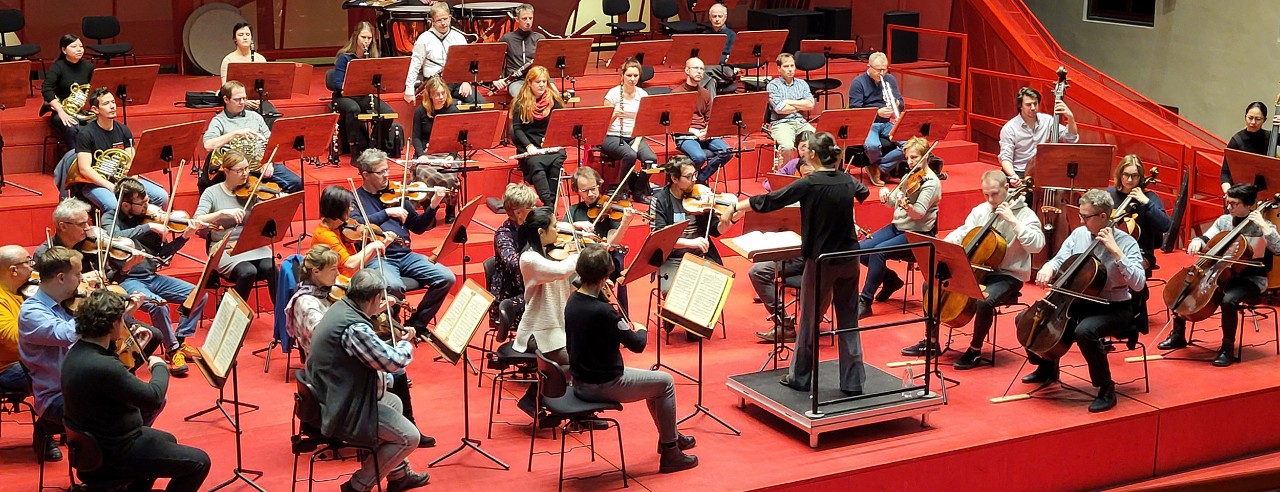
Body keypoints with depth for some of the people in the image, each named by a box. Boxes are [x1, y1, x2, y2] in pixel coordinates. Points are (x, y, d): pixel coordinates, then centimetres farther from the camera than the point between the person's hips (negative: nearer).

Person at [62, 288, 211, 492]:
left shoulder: (77, 352, -3)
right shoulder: (102, 367, -33)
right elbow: (154, 396, -26)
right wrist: (159, 366, -7)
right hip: (112, 455, -10)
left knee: (167, 440, 31)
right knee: (199, 462, -3)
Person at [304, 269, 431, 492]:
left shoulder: (340, 308, 2)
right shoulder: (354, 327, -29)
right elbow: (393, 362, -21)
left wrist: (373, 314, 33)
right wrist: (406, 344, -1)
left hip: (331, 396, 11)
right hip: (340, 411, -11)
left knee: (394, 402, 29)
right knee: (409, 438, -2)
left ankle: (398, 474, 38)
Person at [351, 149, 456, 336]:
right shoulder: (355, 198, 2)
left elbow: (418, 227, 15)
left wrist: (433, 207, -1)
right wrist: (387, 213, -20)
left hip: (405, 255, 6)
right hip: (377, 258, -6)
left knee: (446, 278, -11)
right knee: (394, 286, -37)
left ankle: (417, 324, 6)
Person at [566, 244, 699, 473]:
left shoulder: (572, 301, -3)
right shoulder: (602, 311, -29)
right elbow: (637, 345, -17)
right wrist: (642, 330, 3)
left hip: (580, 383, 9)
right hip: (603, 386, -9)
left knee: (653, 379, 28)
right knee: (665, 382, 10)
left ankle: (671, 436, 45)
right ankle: (669, 452, 18)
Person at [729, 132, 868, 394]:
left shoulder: (810, 184, -15)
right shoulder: (848, 181, 2)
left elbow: (770, 200, -12)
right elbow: (864, 192, 27)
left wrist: (736, 207, 0)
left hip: (821, 260, -5)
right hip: (849, 260, 5)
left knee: (810, 320, 9)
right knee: (848, 320, 11)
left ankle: (800, 377, 20)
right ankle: (853, 381, 14)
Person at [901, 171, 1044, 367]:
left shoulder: (1024, 214, -11)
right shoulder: (980, 210, 7)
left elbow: (1037, 245, -23)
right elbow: (962, 233, 6)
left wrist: (1013, 222, -28)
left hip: (1008, 276, -6)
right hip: (977, 270, 6)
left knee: (984, 301, -36)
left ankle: (975, 351, -14)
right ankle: (931, 342, 10)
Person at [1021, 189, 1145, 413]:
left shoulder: (1126, 242, -15)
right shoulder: (1079, 234, 1)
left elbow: (1138, 283, -25)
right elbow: (1059, 260, 8)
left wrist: (1115, 251, -29)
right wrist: (1048, 268, -17)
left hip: (1113, 309, -6)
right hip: (1079, 303, 6)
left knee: (1085, 331, -39)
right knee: (1026, 318, -2)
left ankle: (1106, 390, -18)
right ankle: (1047, 369, 23)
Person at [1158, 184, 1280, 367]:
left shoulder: (1262, 226, -12)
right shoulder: (1224, 220, 3)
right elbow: (1206, 239, 11)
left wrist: (1263, 226, -30)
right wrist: (1197, 242, -12)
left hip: (1251, 279, -6)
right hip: (1223, 274, 6)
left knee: (1228, 300, -37)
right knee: (1180, 285, -4)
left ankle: (1228, 348, -18)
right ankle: (1178, 335, 13)